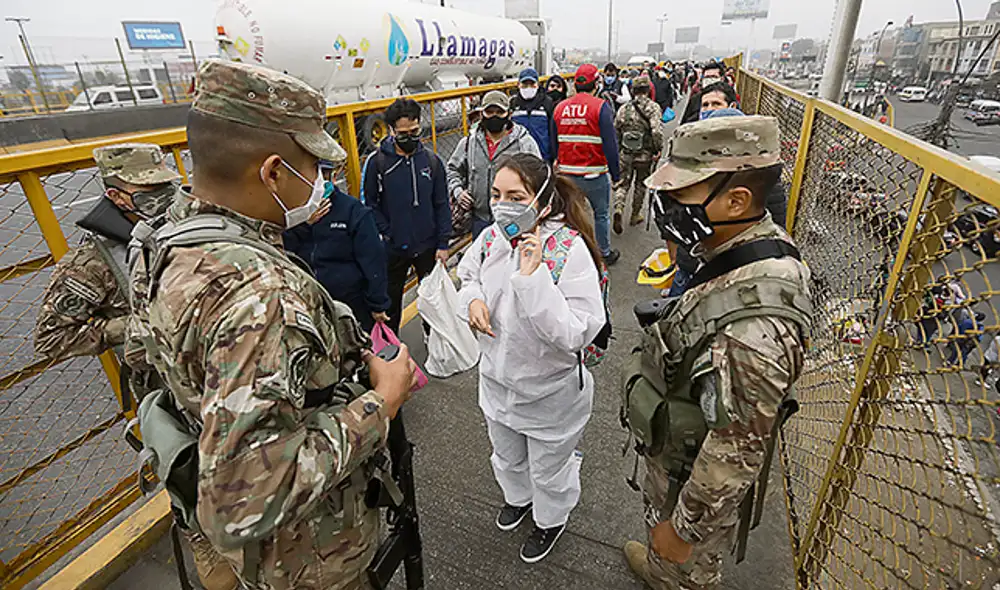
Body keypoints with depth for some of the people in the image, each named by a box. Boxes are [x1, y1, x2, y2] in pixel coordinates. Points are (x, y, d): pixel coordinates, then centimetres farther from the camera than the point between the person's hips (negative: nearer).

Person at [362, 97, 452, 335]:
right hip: (393, 249, -2)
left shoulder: (431, 160, -1)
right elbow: (369, 204, -6)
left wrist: (443, 244, -3)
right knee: (390, 300, 15)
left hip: (428, 246, 2)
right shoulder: (376, 161, -9)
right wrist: (389, 233, -14)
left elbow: (442, 205, 1)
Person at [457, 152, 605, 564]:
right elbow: (467, 273, 10)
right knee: (506, 458, 33)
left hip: (551, 391, -5)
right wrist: (472, 299, -12)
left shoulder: (570, 249, -29)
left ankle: (551, 519, 57)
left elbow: (578, 334, -35)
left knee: (549, 469, 24)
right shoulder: (491, 237, -11)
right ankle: (518, 498, 66)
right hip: (497, 381, 6)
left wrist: (532, 275, -40)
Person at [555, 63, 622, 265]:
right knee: (601, 214, 12)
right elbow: (610, 144, -11)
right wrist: (616, 173, -3)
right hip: (595, 175, -4)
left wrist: (556, 168, 19)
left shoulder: (560, 107, 5)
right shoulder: (601, 107, -9)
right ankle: (604, 254, 23)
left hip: (567, 174, 4)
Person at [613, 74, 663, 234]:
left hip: (625, 154, 2)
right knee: (640, 184, 15)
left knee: (623, 183, 9)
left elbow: (615, 131, 7)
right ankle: (635, 216, 26)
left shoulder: (624, 108, 2)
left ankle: (619, 209, -19)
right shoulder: (653, 107, -9)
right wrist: (658, 150, -8)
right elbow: (657, 131, -20)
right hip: (645, 155, -2)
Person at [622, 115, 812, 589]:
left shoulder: (754, 328, -42)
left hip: (697, 476, -8)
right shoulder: (762, 244, -11)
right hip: (680, 448, 8)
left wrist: (682, 529, -16)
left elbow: (735, 454, -31)